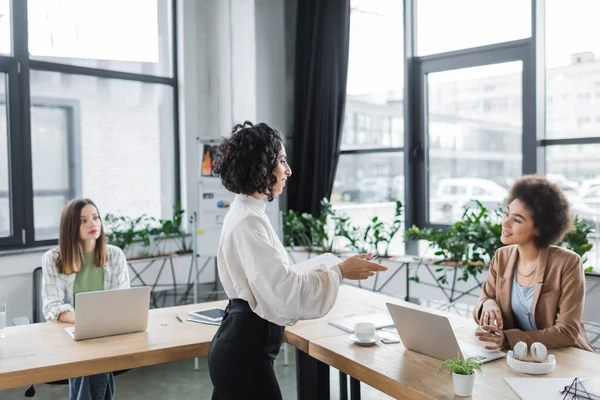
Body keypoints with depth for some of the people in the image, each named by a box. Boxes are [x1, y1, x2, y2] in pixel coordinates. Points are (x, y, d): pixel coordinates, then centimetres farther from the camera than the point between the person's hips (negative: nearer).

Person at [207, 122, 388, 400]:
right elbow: (284, 292, -25)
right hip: (245, 353, -10)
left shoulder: (245, 214, 10)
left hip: (239, 347, 10)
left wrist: (327, 272, 13)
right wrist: (339, 272, -15)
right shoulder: (248, 222, -21)